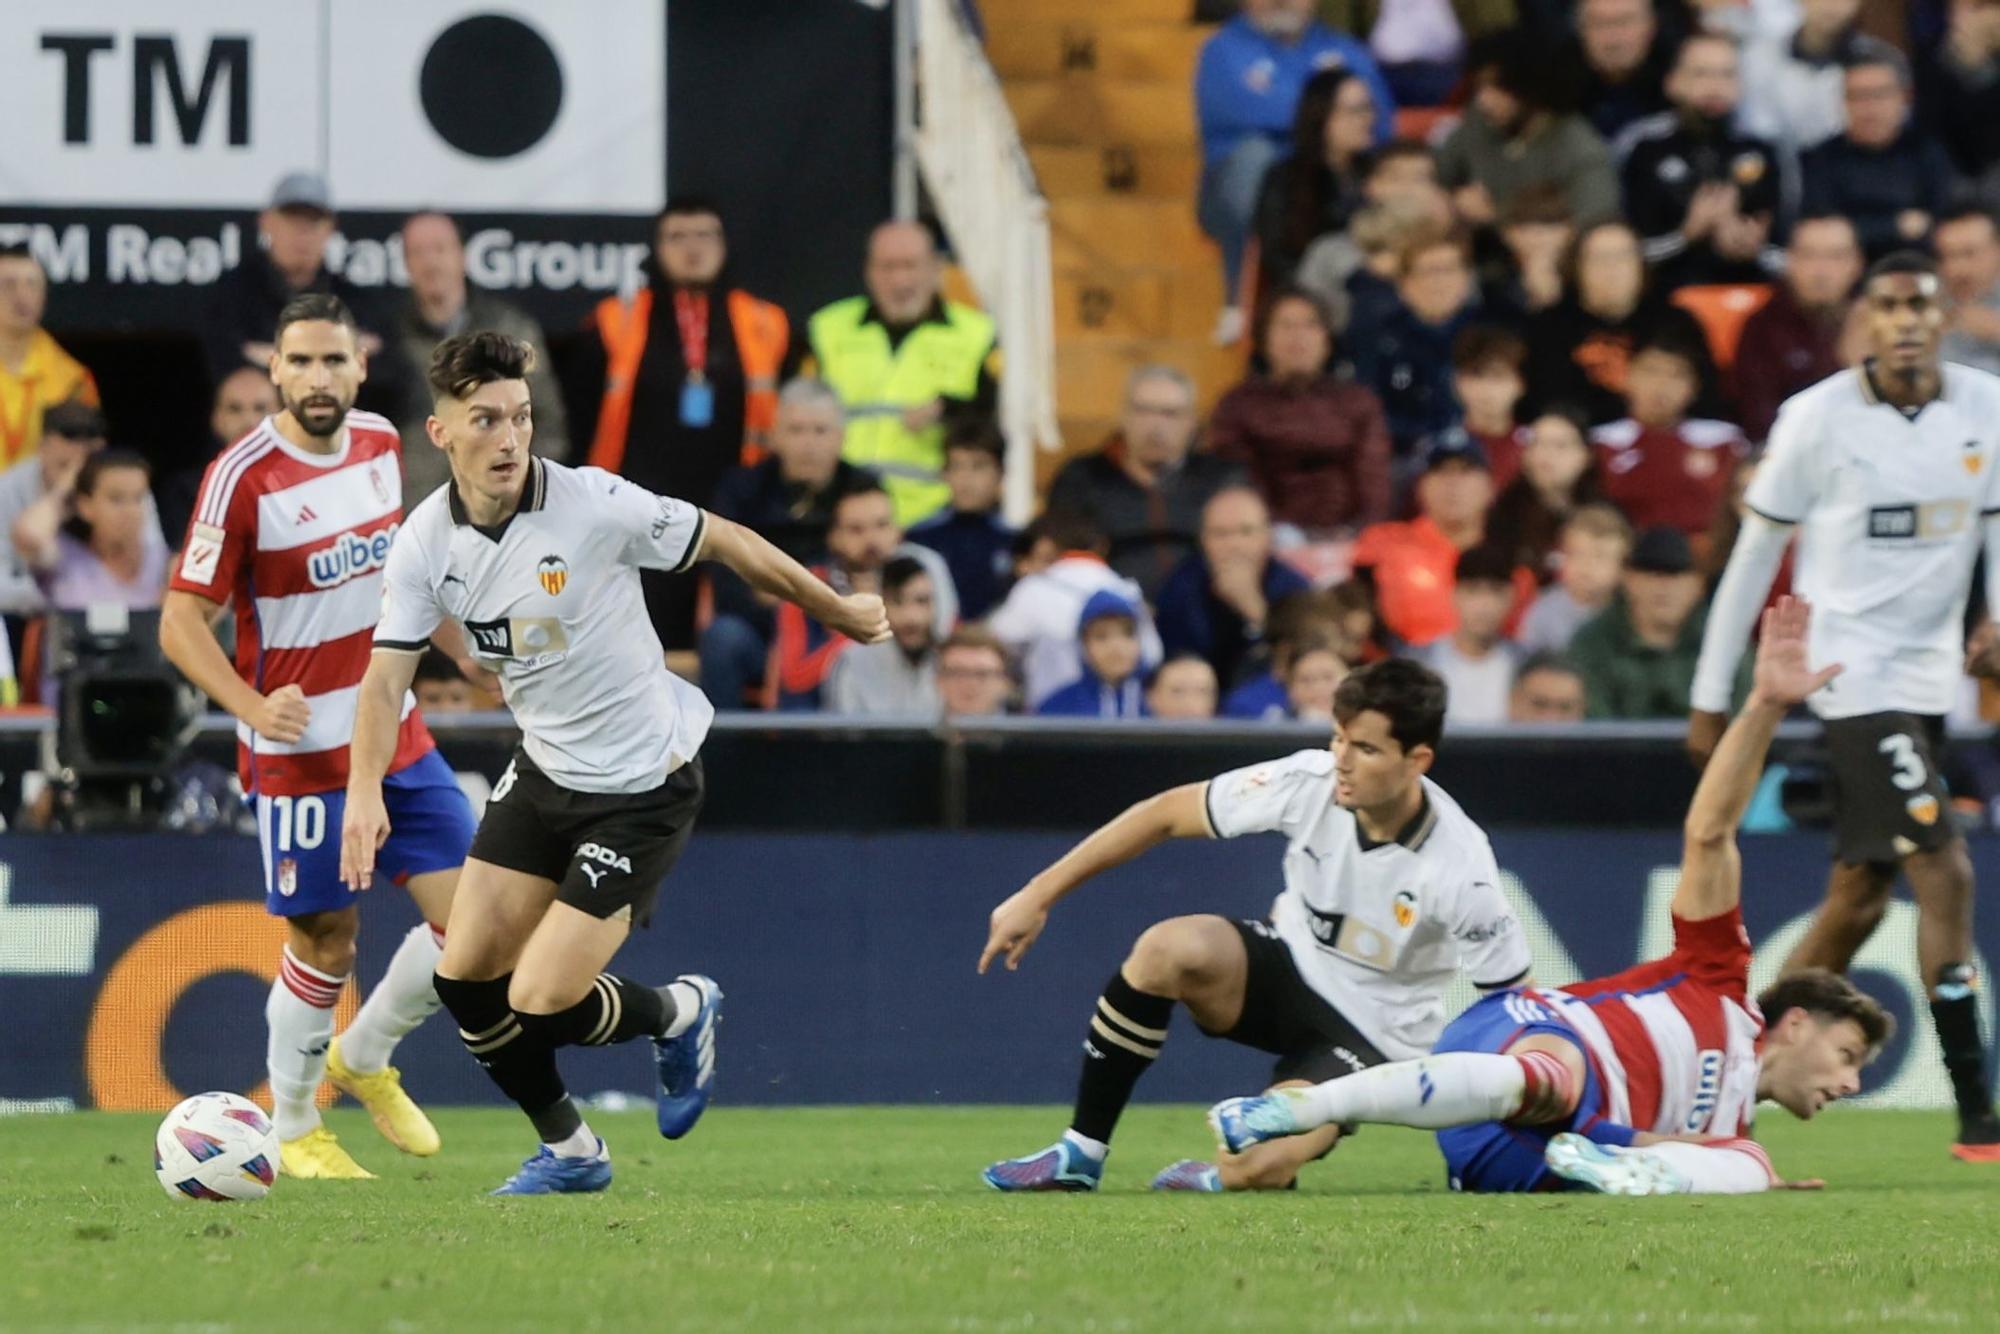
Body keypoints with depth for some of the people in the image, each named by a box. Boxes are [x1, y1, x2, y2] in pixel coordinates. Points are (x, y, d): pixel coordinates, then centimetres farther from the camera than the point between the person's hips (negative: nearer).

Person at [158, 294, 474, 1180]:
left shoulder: (380, 445, 2)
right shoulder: (242, 478, -18)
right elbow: (181, 624, -17)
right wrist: (253, 706, -31)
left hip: (397, 734, 6)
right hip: (303, 751, -6)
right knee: (326, 941, 2)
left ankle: (363, 1060, 25)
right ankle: (294, 1132, 22)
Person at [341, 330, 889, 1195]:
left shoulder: (595, 506, -22)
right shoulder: (425, 545, -8)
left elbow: (724, 543, -8)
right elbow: (387, 675, -9)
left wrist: (836, 611, 4)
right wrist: (365, 789, -27)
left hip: (643, 786, -6)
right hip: (544, 771, 6)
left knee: (539, 1006, -12)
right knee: (464, 977, 3)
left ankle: (678, 1014, 21)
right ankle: (568, 1151, 25)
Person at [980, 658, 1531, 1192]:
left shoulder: (1459, 868, -26)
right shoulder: (1310, 781, -18)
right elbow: (1166, 813, -8)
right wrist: (1038, 896, -8)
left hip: (1374, 1037, -4)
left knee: (1256, 1168, -31)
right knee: (1169, 946, -29)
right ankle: (1080, 1155, -14)